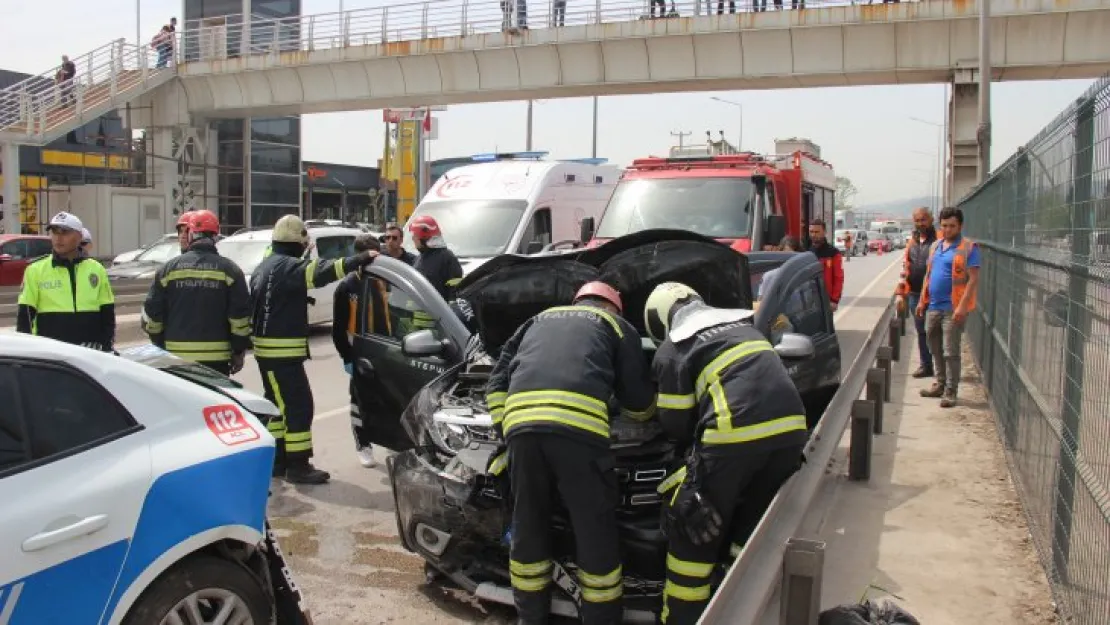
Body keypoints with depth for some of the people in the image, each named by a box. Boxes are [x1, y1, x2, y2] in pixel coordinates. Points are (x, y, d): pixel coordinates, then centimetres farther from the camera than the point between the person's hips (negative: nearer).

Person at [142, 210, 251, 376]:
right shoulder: (229, 270, -1)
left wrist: (161, 347, 16)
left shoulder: (168, 269, 2)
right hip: (216, 360, -1)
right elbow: (241, 315, -4)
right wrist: (239, 352, 4)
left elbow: (151, 314, 4)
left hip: (177, 357, 1)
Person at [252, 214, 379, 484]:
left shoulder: (265, 266, 17)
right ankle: (298, 465, -5)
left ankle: (276, 459, 23)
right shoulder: (287, 266, -16)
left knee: (277, 403, 16)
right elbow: (322, 271, -30)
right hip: (282, 350, -11)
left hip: (268, 348, 11)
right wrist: (362, 259, -31)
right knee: (299, 405, -8)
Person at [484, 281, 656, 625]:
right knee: (595, 531, 10)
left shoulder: (539, 321, 37)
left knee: (528, 527, 18)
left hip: (521, 422, 4)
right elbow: (638, 400, 26)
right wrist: (648, 408, 48)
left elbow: (498, 381, 30)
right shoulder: (618, 326, 27)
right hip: (578, 425, -4)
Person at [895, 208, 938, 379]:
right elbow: (905, 268, 17)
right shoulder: (912, 242, 14)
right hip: (914, 293, 6)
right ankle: (925, 365, 23)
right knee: (921, 331, 13)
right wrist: (901, 294, 14)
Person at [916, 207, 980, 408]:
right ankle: (940, 384, 28)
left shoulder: (968, 248, -7)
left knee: (950, 352, -4)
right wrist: (922, 300, 16)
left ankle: (950, 392, 3)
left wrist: (963, 306, -21)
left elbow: (973, 279, -13)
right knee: (936, 349, 15)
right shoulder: (935, 246, 14)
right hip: (933, 307, 7)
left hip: (953, 309, -7)